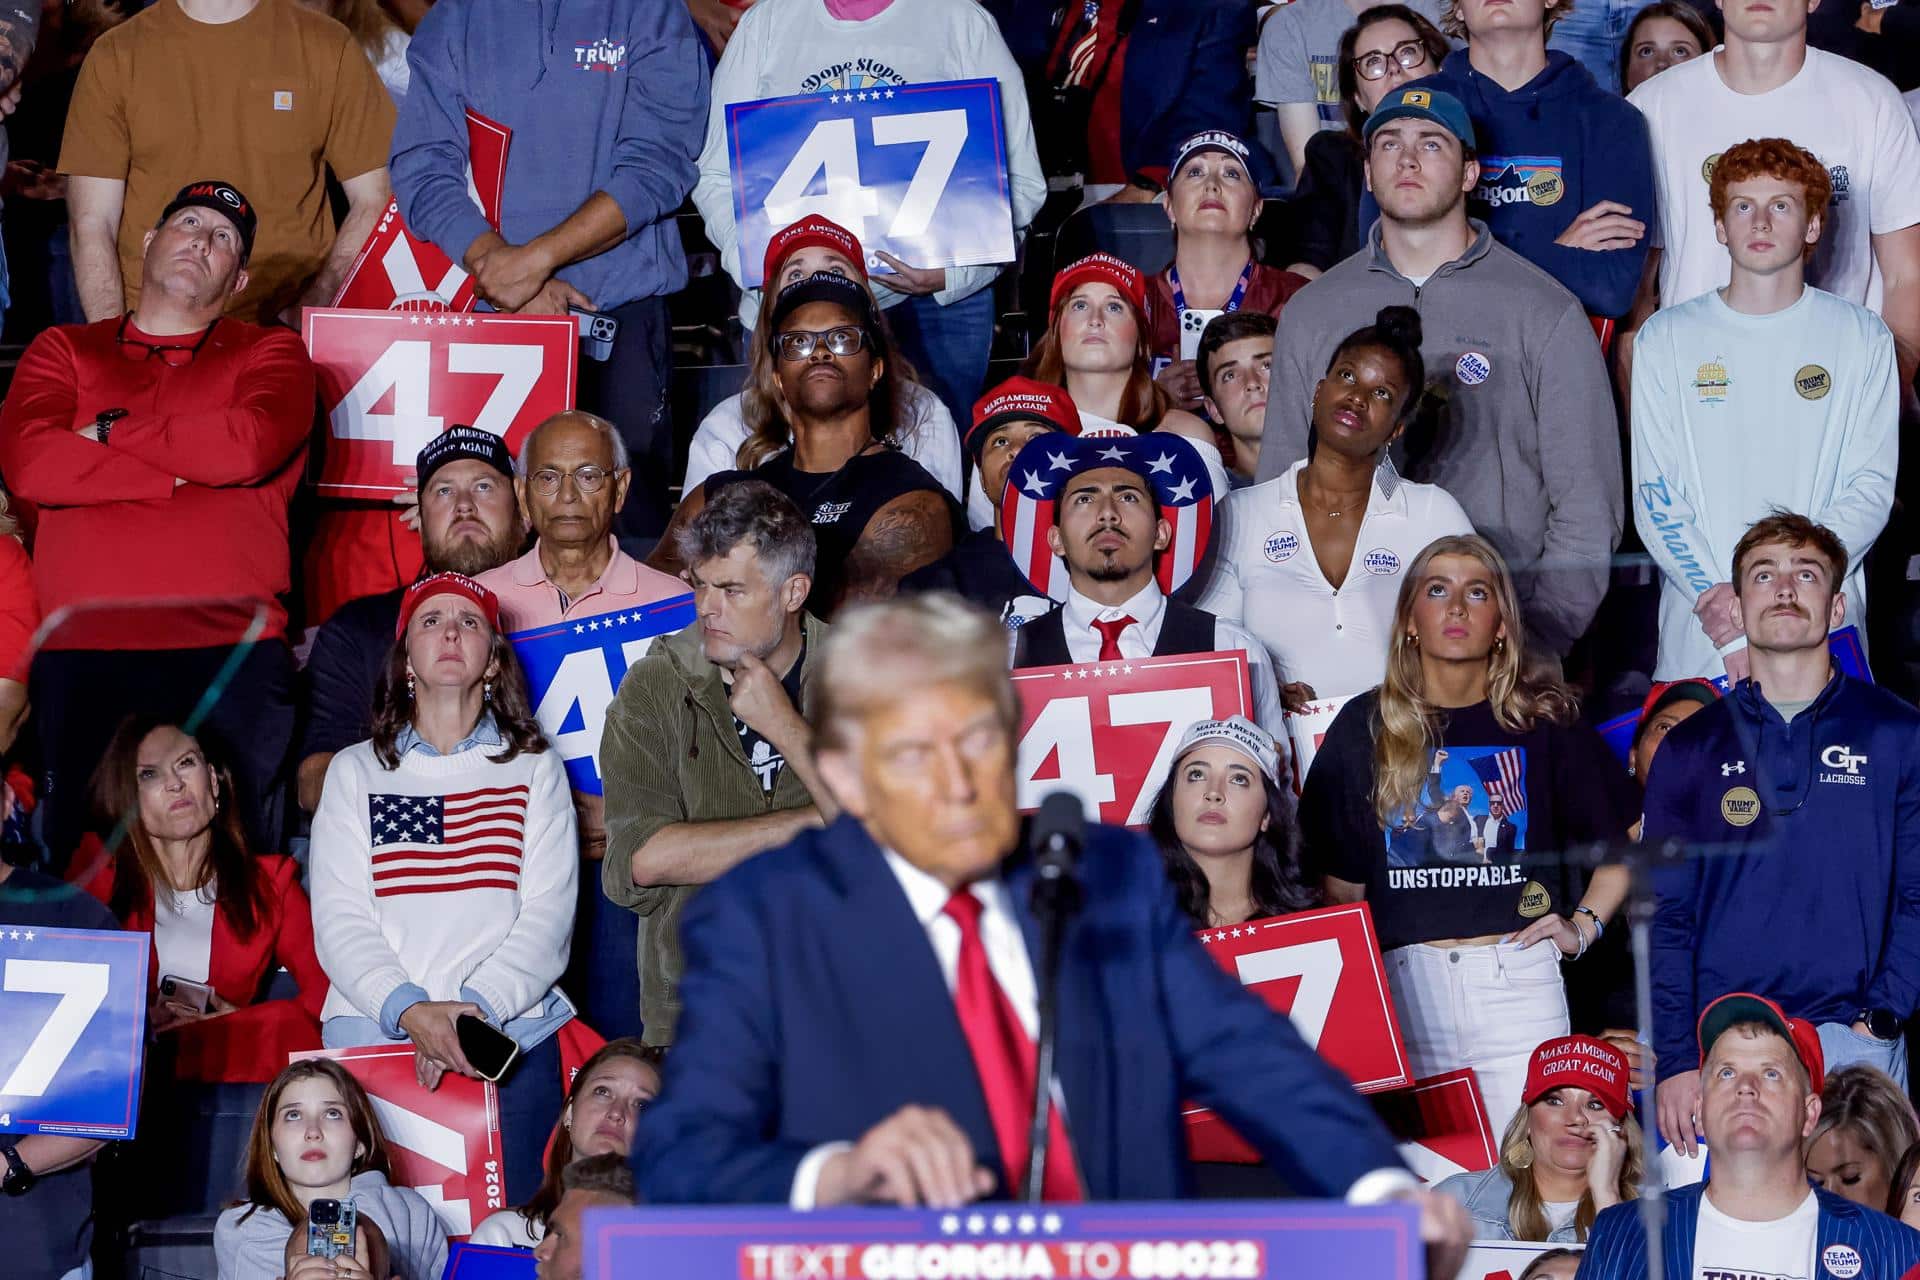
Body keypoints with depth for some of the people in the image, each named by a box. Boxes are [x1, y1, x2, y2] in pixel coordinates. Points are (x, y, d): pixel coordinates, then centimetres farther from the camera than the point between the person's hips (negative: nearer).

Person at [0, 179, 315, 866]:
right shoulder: (63, 350, 22)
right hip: (82, 655, 1)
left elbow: (250, 445, -4)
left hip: (232, 653, -1)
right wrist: (185, 474, -1)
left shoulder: (272, 354, 19)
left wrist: (109, 432, 6)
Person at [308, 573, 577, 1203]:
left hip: (511, 1029, 0)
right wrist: (410, 1011, -14)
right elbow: (339, 921, 3)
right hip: (373, 1030, 0)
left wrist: (478, 1005, -14)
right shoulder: (356, 771, 14)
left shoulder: (534, 767, 13)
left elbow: (548, 916, 3)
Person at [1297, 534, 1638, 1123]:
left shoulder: (1544, 722, 7)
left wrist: (1586, 925, 5)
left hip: (1519, 979, -1)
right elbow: (1339, 877, 11)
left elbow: (1629, 837, 13)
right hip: (1403, 981, 1)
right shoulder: (1365, 727, 9)